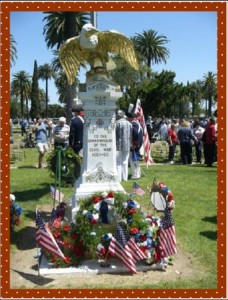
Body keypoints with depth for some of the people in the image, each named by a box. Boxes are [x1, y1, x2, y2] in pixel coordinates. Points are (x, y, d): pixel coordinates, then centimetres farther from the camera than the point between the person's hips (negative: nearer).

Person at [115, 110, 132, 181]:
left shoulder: (117, 123, -11)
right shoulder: (129, 123, 9)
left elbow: (114, 134, -11)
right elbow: (131, 136, 11)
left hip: (118, 145, -6)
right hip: (127, 146, 6)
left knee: (118, 162, 1)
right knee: (125, 162, 12)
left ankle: (118, 178, 1)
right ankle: (125, 177, 16)